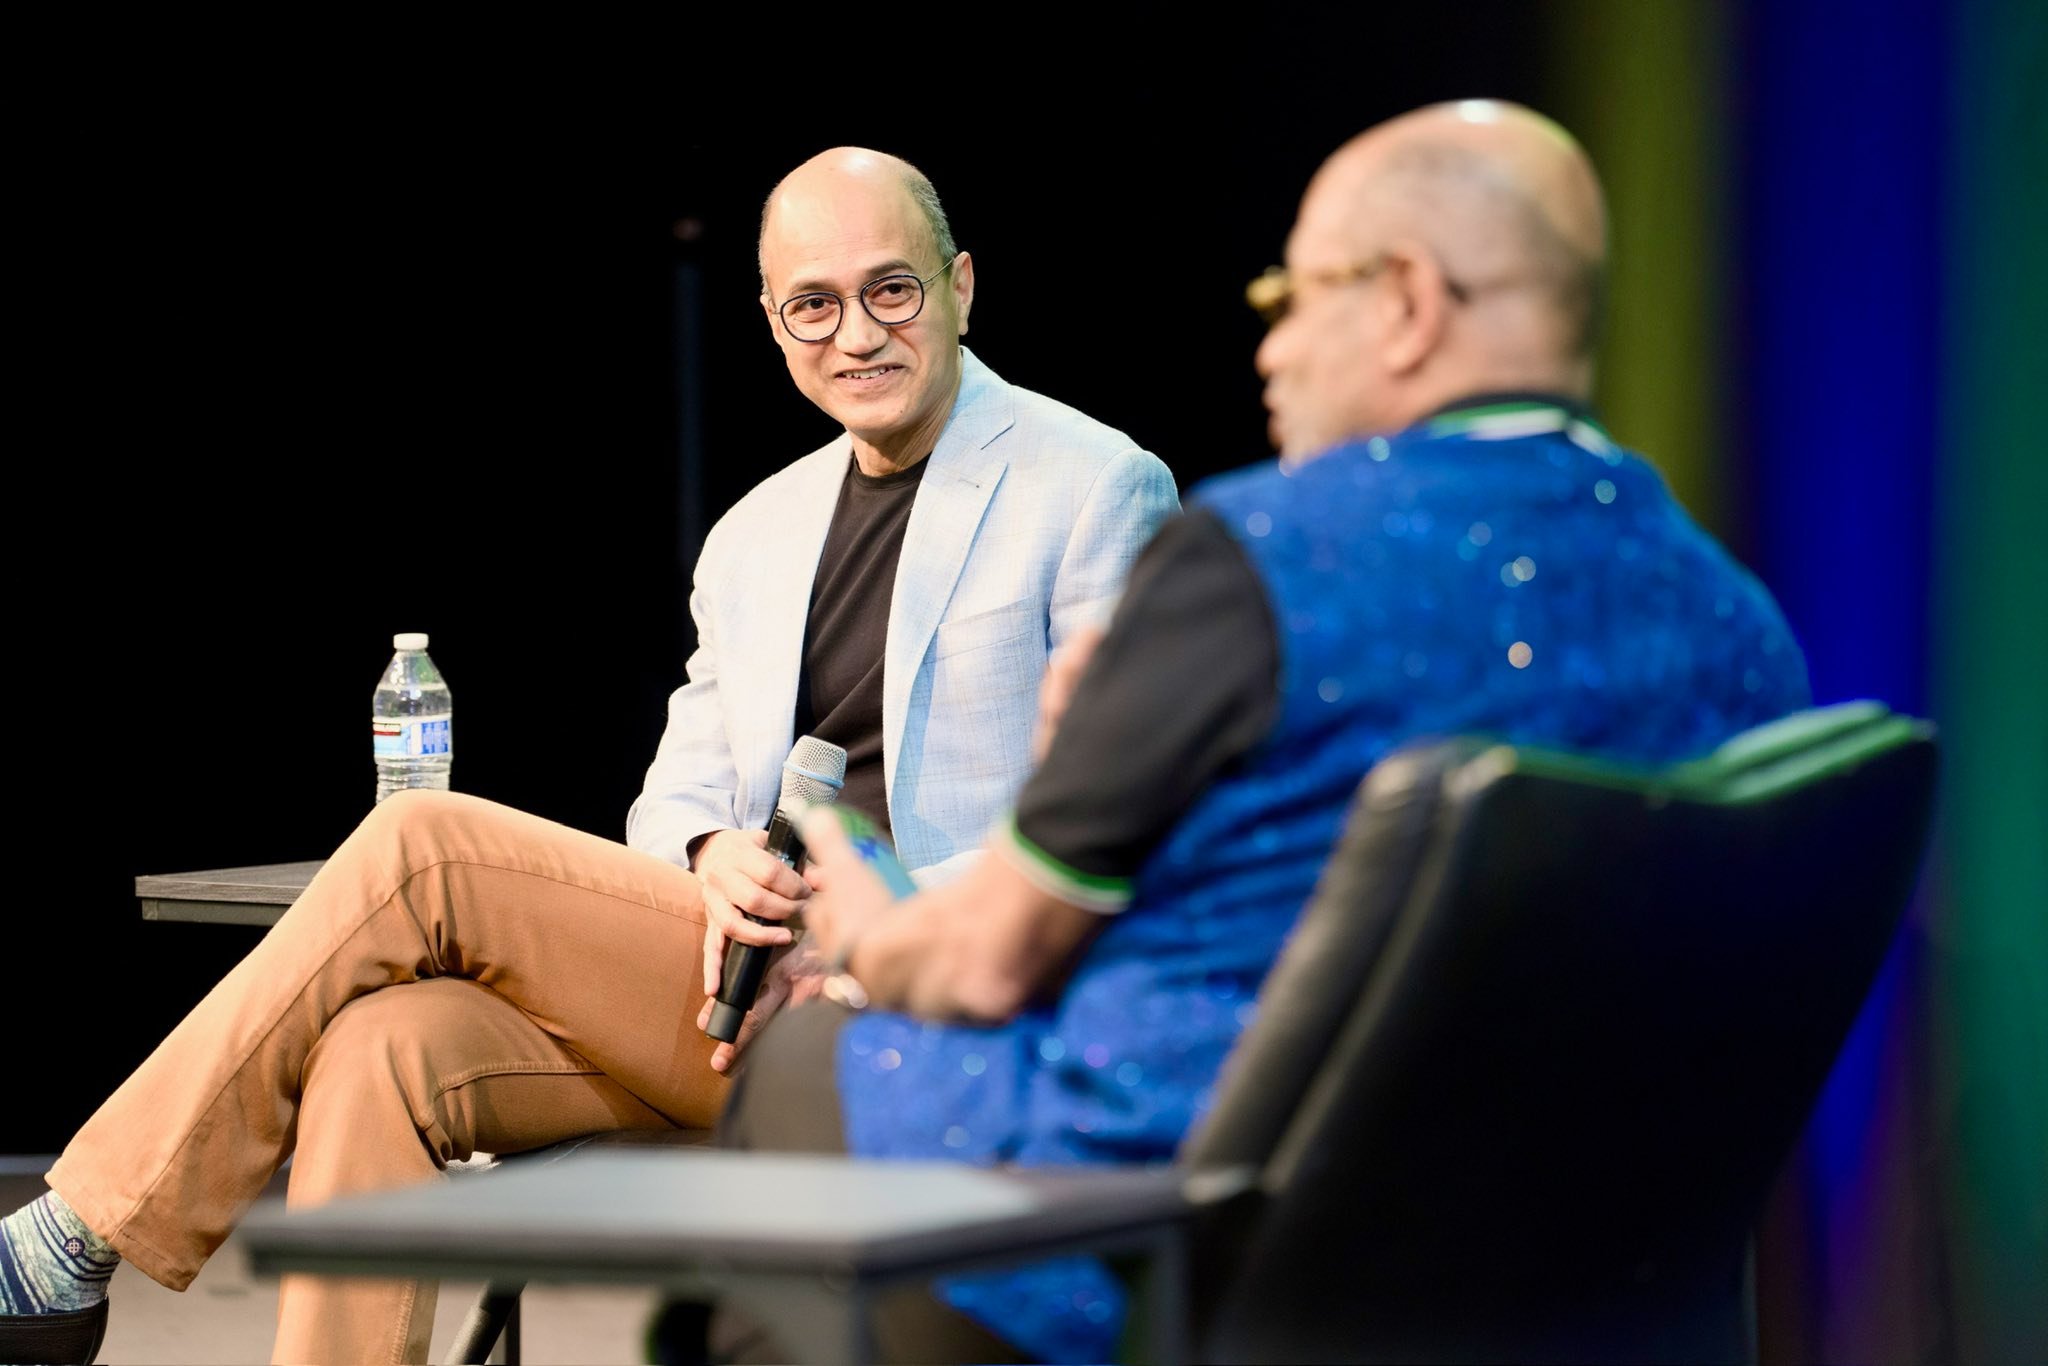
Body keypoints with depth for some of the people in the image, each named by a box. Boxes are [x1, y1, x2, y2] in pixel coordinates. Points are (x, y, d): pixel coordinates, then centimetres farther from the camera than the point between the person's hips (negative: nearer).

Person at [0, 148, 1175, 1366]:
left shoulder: (1099, 489, 1)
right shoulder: (756, 537, 22)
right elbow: (680, 792, 18)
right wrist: (715, 863, -9)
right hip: (747, 991, 6)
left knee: (425, 849, -18)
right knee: (383, 1049, -23)